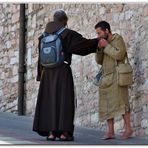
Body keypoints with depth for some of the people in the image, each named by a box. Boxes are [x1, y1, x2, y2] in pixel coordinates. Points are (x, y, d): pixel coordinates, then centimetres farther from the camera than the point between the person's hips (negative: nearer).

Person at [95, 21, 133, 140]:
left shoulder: (118, 39, -4)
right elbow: (99, 61, 14)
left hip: (117, 77, -7)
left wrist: (106, 46, -12)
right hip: (106, 78, 7)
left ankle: (128, 129, -6)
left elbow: (119, 55, -18)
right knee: (107, 105, 0)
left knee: (120, 102, -9)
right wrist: (99, 48, -2)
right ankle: (110, 131, 0)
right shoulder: (105, 42, 15)